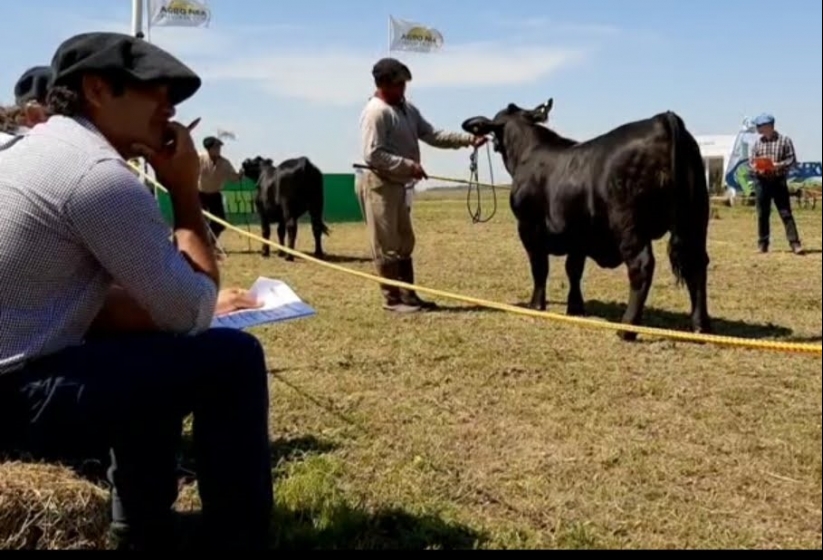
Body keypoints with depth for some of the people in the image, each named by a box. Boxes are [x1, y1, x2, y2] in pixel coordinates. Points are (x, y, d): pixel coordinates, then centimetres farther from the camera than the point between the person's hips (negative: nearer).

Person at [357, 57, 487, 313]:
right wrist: (409, 165, -24)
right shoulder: (376, 112, -17)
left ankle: (408, 295, 21)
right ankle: (392, 299, 7)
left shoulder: (407, 108, 11)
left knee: (404, 243, 13)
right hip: (378, 184, -10)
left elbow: (432, 135, 11)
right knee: (387, 246, -2)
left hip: (396, 185, 10)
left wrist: (468, 139, 2)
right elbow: (373, 155, -22)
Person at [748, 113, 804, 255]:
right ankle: (763, 244, 15)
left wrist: (778, 165, -19)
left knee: (786, 213, -6)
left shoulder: (785, 140, -1)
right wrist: (757, 168, -12)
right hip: (761, 181, 3)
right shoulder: (758, 143, 9)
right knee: (762, 214, 6)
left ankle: (795, 243, -7)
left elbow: (792, 159, -3)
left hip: (778, 181, -3)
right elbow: (751, 160, 10)